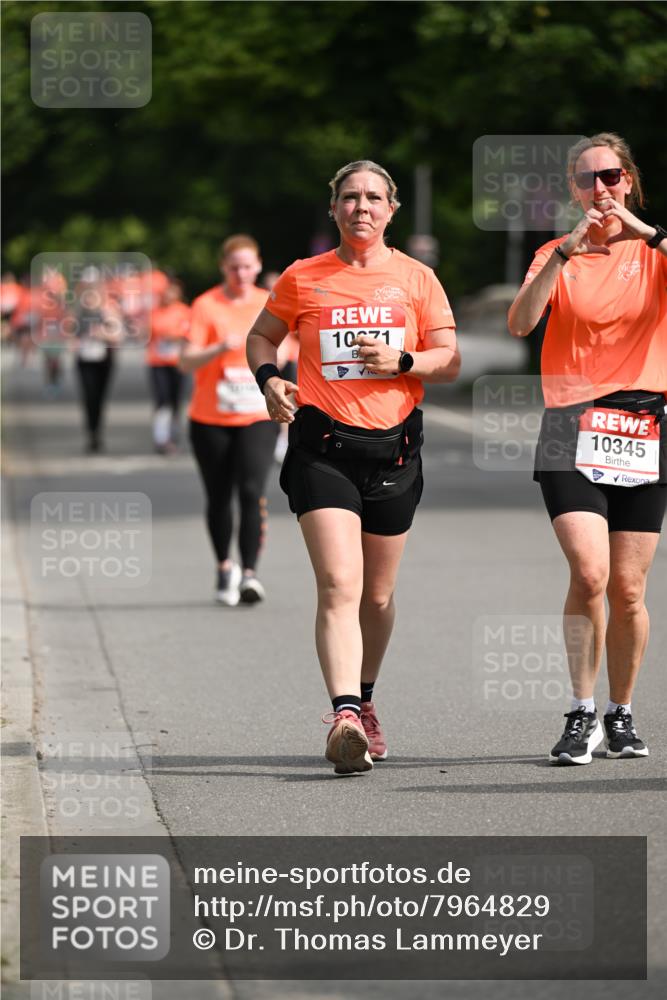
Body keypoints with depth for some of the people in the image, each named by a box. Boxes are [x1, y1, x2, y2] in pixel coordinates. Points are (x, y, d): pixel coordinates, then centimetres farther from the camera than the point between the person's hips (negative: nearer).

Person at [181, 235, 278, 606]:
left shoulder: (269, 304, 4)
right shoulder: (207, 305, -5)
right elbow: (188, 361, -13)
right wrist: (221, 347, -29)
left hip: (258, 417, 0)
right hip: (211, 419, 0)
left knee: (252, 491, -17)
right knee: (219, 497, 9)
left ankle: (250, 573, -19)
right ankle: (225, 567, 30)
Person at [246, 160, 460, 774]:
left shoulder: (416, 279, 7)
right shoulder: (303, 279, 5)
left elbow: (450, 361, 6)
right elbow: (262, 337, 20)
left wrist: (401, 361, -13)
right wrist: (270, 380, -1)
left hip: (393, 447, 2)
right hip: (322, 443, -2)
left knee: (378, 595, 13)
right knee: (339, 585, -18)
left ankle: (364, 701, 34)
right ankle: (345, 716, -28)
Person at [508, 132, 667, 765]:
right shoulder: (556, 256, 9)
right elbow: (520, 323, -8)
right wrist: (566, 252, -17)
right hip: (571, 429, -1)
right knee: (589, 573, -18)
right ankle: (582, 714, -7)